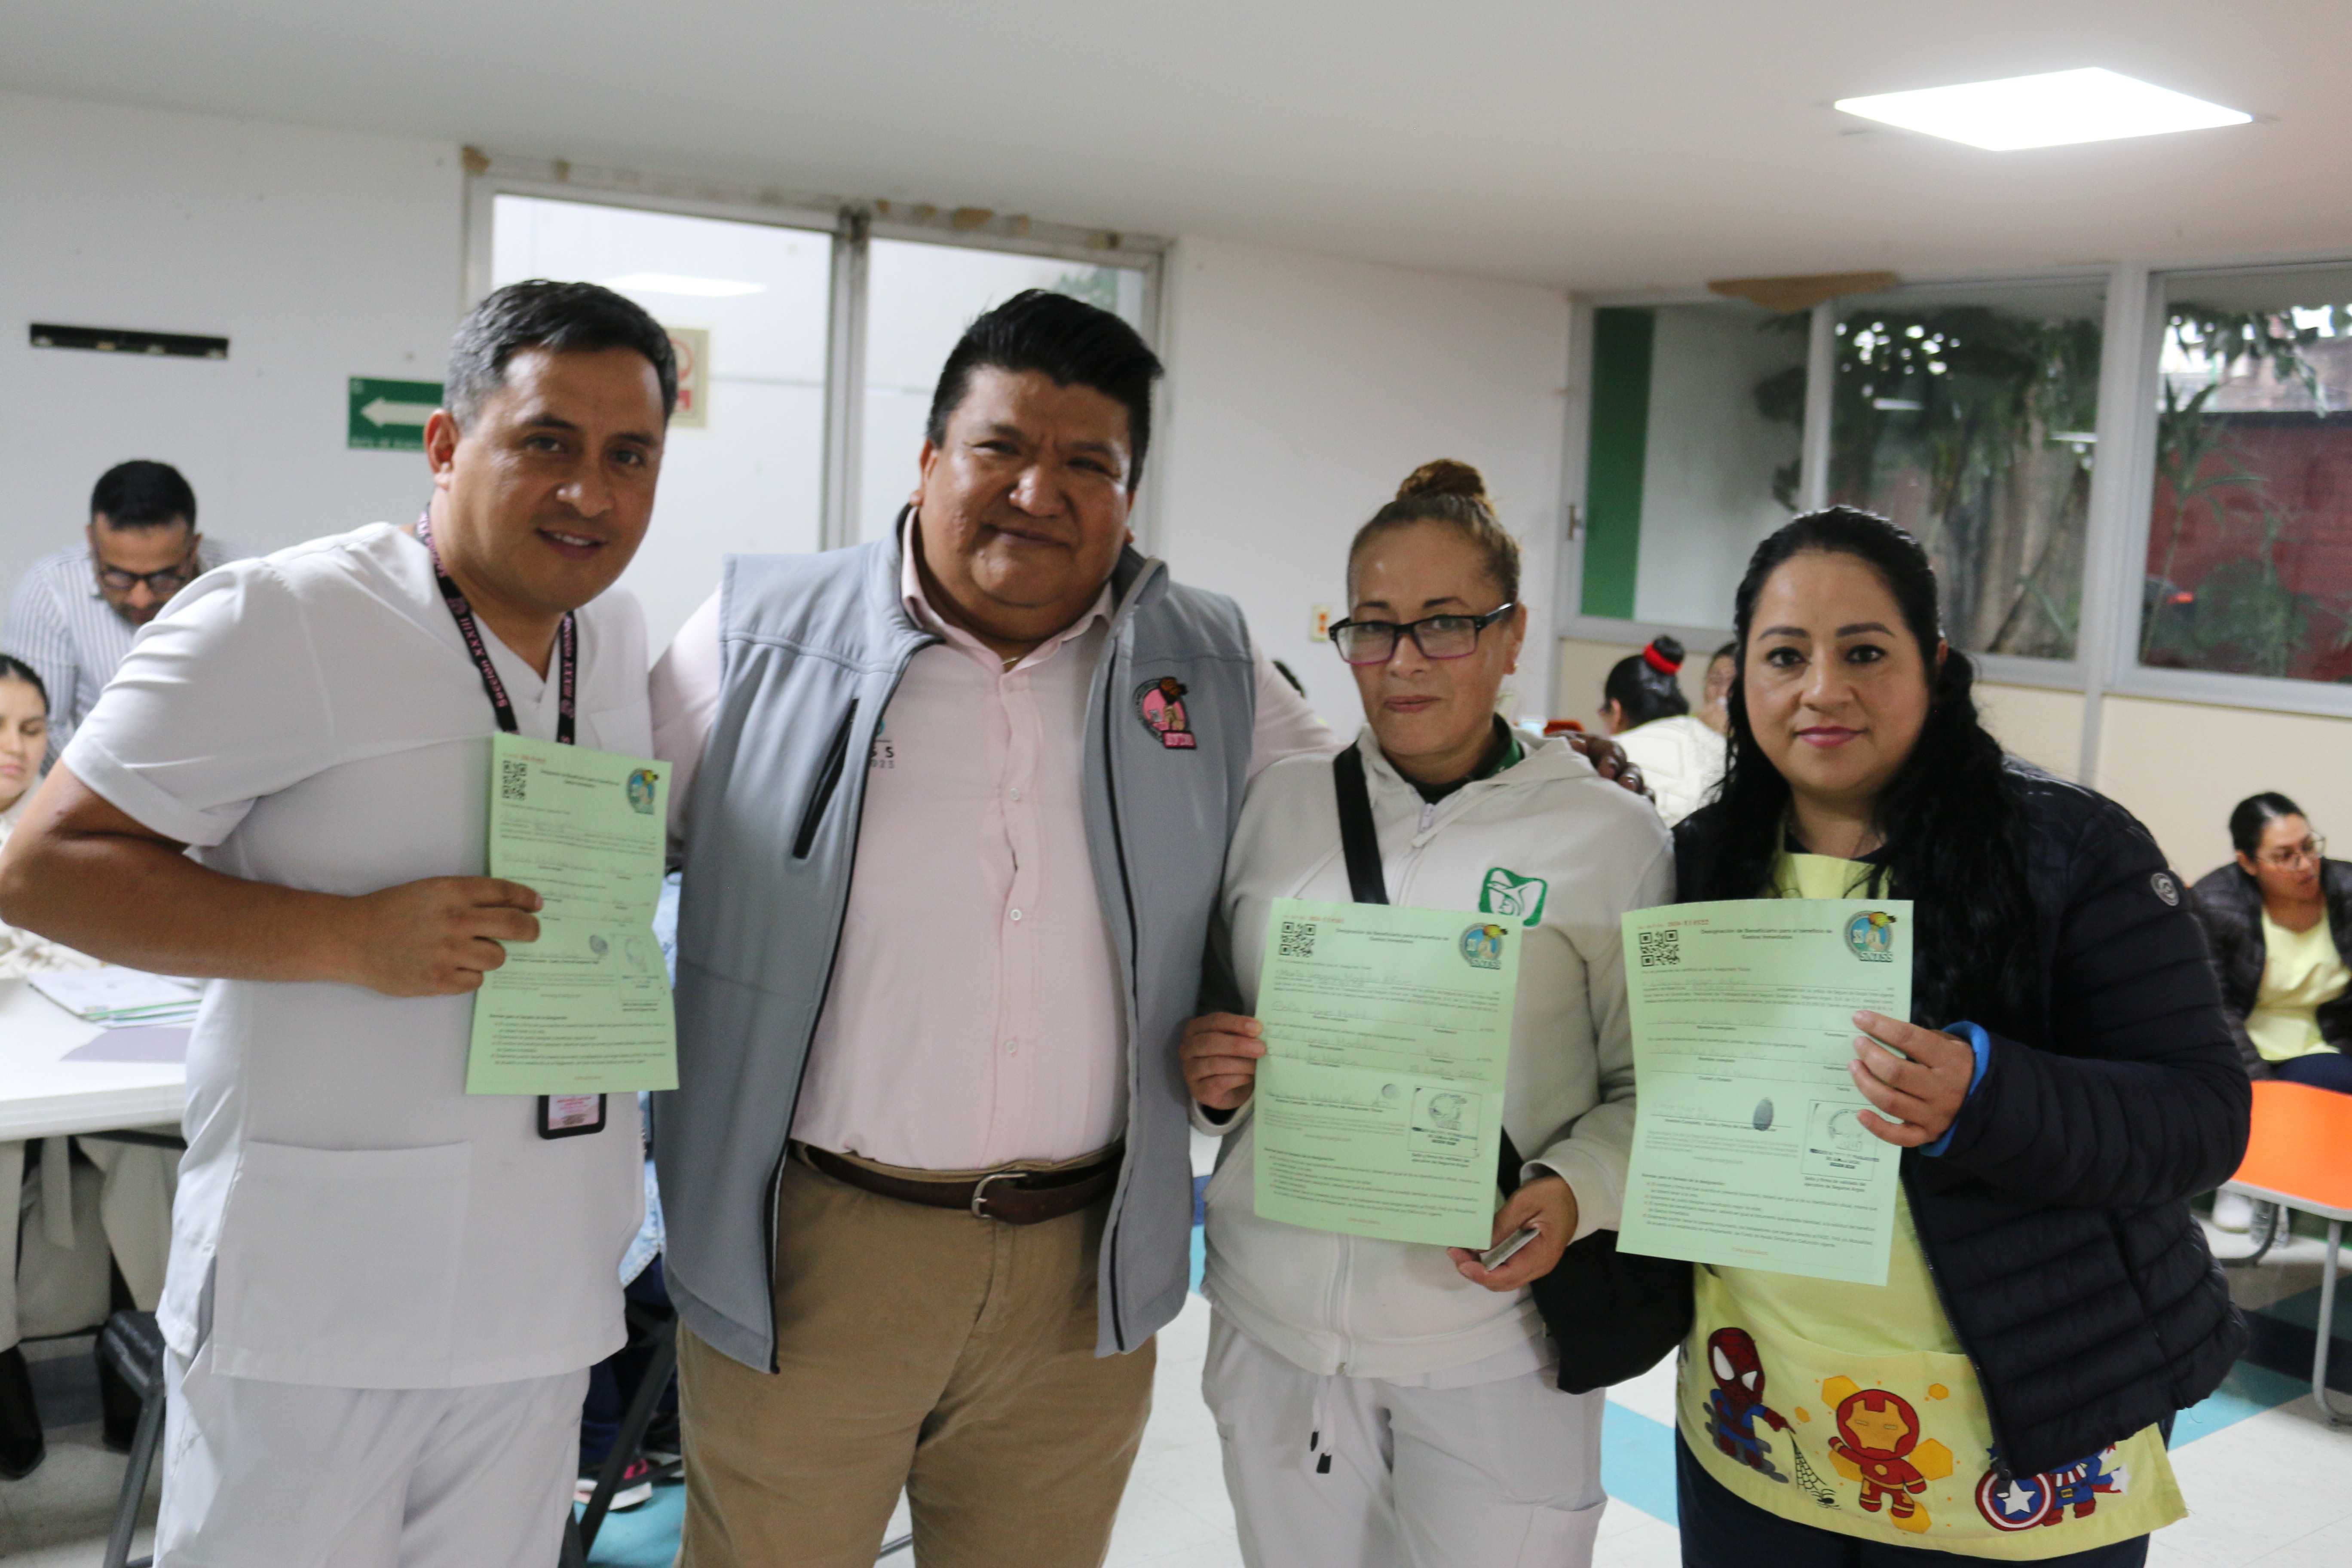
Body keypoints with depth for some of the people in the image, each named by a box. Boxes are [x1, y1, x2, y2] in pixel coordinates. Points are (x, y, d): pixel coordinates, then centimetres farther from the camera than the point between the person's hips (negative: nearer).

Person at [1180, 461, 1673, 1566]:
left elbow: (1654, 1084, -2)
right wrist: (1210, 1074, -7)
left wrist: (1576, 1192, -19)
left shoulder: (1609, 834, -4)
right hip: (1278, 1329, 3)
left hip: (1495, 1344, -2)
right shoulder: (1276, 805, 4)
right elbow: (1214, 1024, 14)